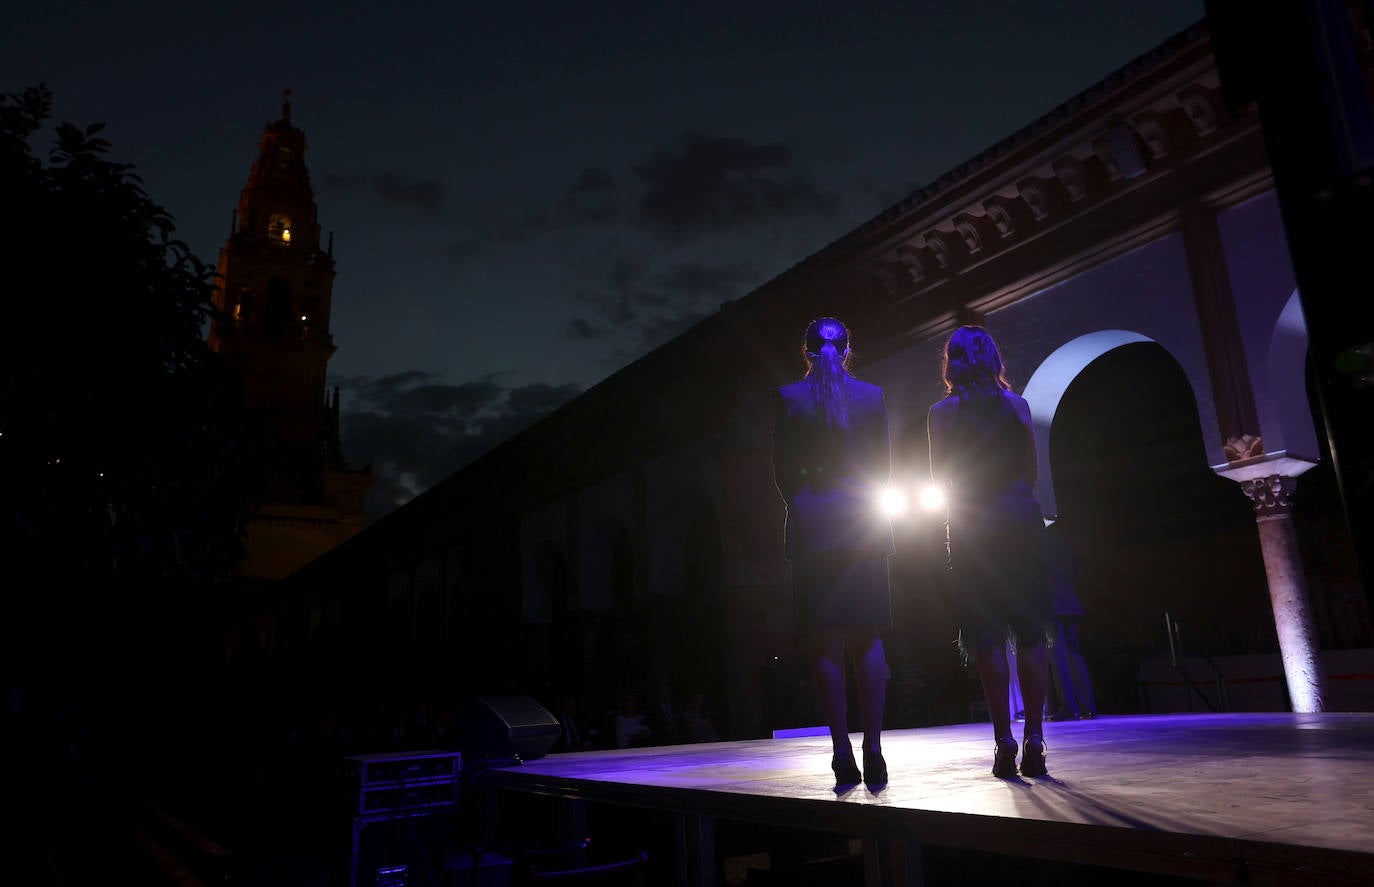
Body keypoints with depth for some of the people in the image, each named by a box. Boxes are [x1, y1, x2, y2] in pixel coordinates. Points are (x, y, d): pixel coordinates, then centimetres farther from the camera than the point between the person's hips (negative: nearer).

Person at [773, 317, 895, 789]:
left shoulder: (789, 397, 0)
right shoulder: (871, 395, 6)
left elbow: (782, 469, -1)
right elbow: (883, 464, 9)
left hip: (813, 524, -2)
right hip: (864, 522, 2)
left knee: (825, 642, 1)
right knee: (869, 638, 7)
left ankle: (843, 752, 1)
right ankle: (873, 750, 6)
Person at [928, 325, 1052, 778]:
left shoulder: (942, 413, -1)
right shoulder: (1017, 404, 5)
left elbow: (938, 478, 2)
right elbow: (1031, 469, 9)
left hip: (973, 529, -2)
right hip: (1022, 520, 2)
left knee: (988, 638, 0)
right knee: (1030, 634, 5)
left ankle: (1005, 741, -2)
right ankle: (1034, 740, 5)